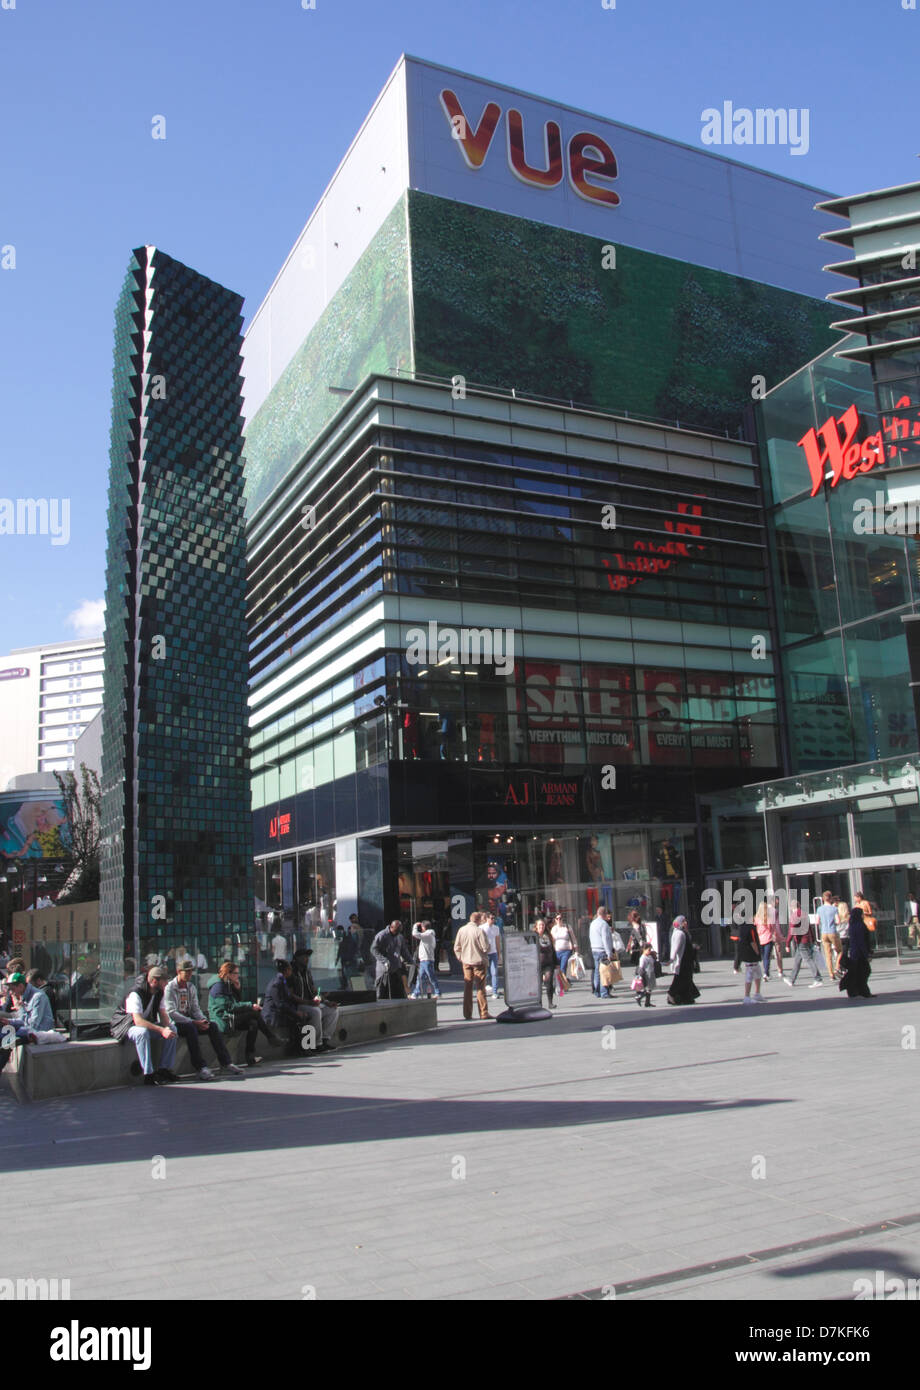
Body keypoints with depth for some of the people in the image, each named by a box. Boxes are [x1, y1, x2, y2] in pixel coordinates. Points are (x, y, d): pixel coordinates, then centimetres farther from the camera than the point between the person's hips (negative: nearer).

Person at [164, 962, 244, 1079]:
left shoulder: (191, 987, 14)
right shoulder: (170, 988, -9)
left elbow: (196, 1009, 12)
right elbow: (171, 1013, -18)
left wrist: (203, 1020, -11)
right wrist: (194, 1022, -23)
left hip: (189, 1022, 7)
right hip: (174, 1024, -6)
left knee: (213, 1026, -15)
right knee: (190, 1027, -36)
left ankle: (226, 1062, -15)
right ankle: (200, 1068, -38)